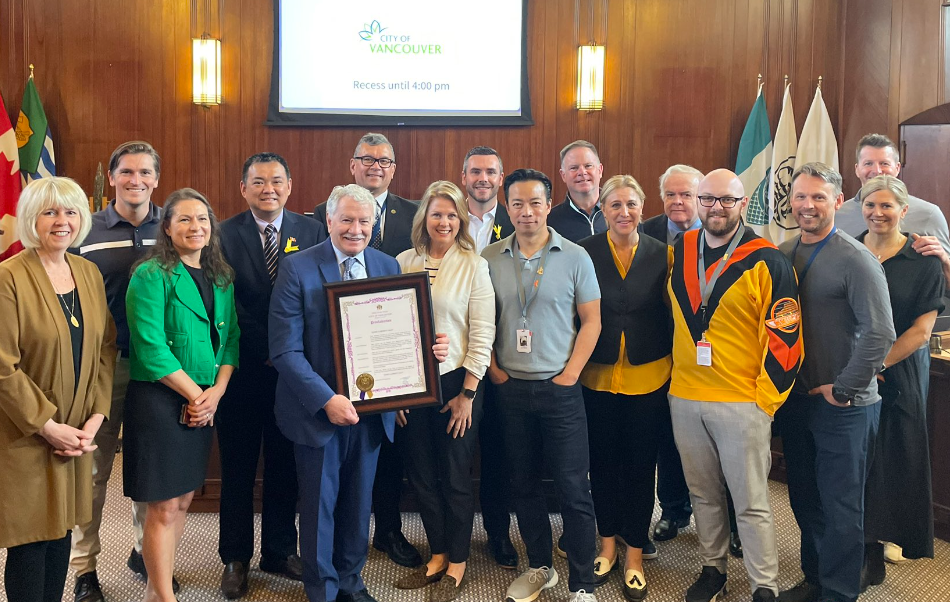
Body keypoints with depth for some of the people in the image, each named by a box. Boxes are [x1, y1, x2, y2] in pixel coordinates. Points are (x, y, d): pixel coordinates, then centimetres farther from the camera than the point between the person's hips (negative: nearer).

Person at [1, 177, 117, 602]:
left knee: (61, 532, 12)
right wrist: (48, 426, -14)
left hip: (75, 434, 5)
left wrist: (96, 416, -2)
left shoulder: (89, 273, 7)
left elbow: (105, 348, 8)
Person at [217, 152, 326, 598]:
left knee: (285, 465, 13)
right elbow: (225, 305, -9)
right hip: (242, 369, -1)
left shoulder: (312, 233, 1)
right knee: (237, 468, 10)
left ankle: (280, 551, 28)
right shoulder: (224, 235, -4)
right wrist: (265, 352, -14)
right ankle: (235, 558, 24)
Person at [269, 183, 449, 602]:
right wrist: (326, 400, -22)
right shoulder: (297, 269, -11)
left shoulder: (388, 266, 3)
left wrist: (430, 349, -14)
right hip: (318, 410, -4)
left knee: (358, 501, 18)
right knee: (319, 504, 11)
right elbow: (285, 351, -14)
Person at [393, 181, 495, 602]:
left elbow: (482, 335, -7)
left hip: (456, 382, -3)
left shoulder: (474, 266, -6)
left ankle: (457, 564, 22)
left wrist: (467, 394, -10)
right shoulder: (403, 262, 3)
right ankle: (437, 555, 29)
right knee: (421, 474, 12)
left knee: (455, 476, 6)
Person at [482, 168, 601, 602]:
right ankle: (539, 567, 30)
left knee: (573, 487, -1)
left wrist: (569, 375, -7)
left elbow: (591, 321, -1)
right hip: (510, 387, 3)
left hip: (559, 388, -3)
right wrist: (494, 370, 1)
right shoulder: (490, 259, 2)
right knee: (523, 483, 13)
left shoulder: (574, 257, -3)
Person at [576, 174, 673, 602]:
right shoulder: (585, 253, -1)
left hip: (648, 377, 0)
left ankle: (634, 554, 22)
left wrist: (672, 364, -2)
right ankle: (608, 544, 29)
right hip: (598, 375, 0)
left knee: (641, 463, 7)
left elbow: (670, 314, 3)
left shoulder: (661, 254, 1)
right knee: (603, 461, 10)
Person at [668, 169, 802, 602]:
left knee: (751, 502, 2)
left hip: (743, 403, -5)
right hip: (684, 398, 5)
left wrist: (766, 399, -12)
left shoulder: (767, 262, -9)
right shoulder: (679, 251, 6)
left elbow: (785, 338, -10)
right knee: (704, 495, 17)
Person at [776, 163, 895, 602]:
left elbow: (879, 334, -18)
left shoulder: (856, 260, -13)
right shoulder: (782, 255, 4)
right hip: (794, 399, 6)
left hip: (842, 405, -6)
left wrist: (843, 389, -14)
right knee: (804, 498, 17)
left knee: (840, 507, 4)